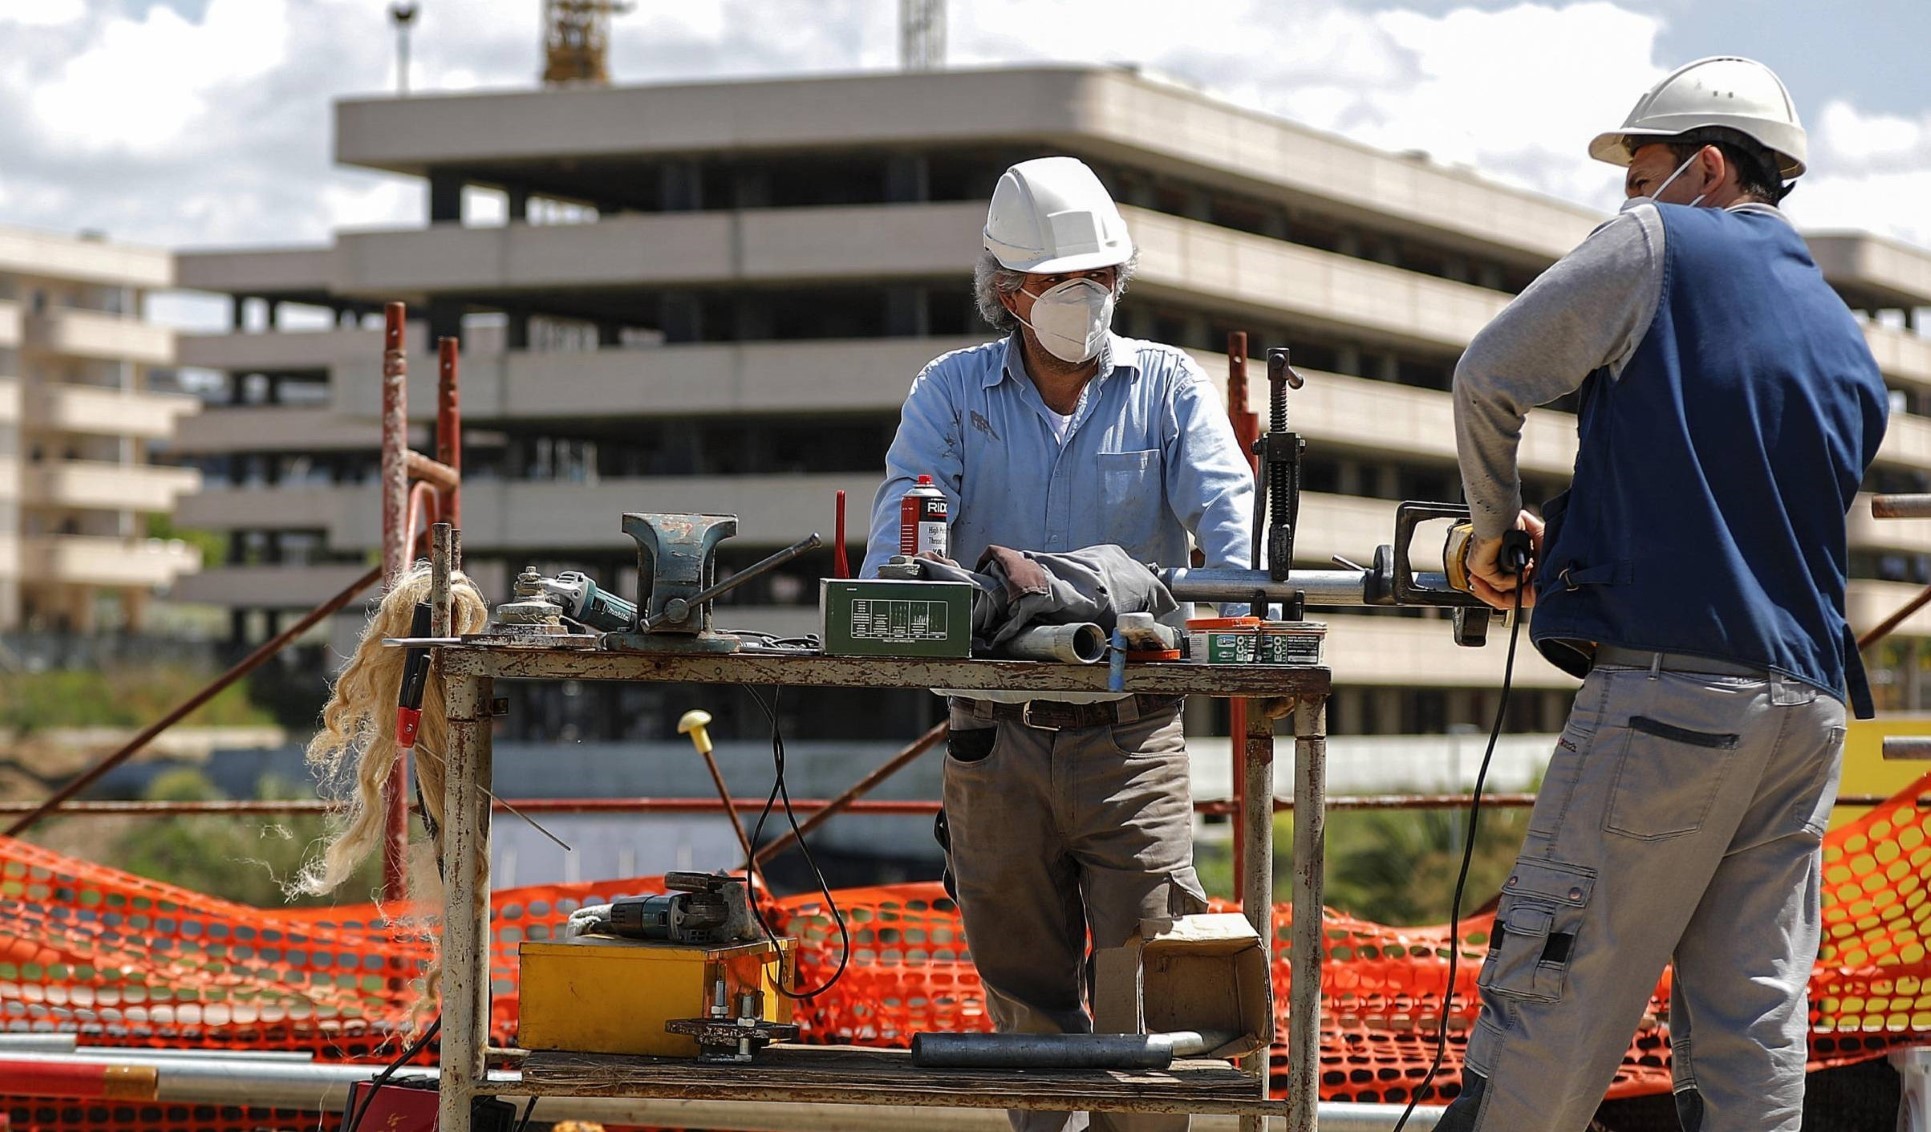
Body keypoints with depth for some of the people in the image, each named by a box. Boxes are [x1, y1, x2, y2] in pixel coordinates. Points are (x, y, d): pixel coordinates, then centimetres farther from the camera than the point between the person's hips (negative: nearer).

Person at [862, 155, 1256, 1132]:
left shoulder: (1169, 386, 7)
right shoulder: (951, 392, 9)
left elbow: (1223, 505, -7)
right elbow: (908, 511, -5)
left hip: (1130, 740, -1)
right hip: (997, 745, 1)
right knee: (1028, 1005, 7)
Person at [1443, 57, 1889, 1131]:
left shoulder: (1660, 247, 0)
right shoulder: (1849, 345, 20)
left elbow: (1492, 376, -2)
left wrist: (1499, 525, 15)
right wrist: (1576, 534, 29)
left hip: (1668, 690, -7)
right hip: (1809, 709, 7)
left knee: (1552, 1008, -4)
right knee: (1752, 1022, 4)